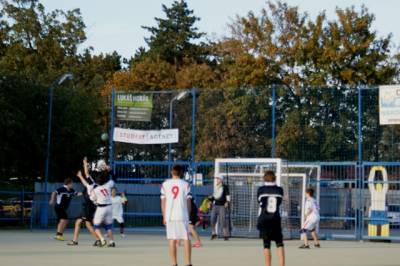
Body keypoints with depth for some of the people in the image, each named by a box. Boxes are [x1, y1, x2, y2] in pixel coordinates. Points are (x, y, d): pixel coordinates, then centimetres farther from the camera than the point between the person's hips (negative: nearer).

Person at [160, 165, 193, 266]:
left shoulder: (165, 184, 5)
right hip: (182, 215, -1)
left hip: (169, 216, 1)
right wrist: (188, 215, 12)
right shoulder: (185, 184, 2)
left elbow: (163, 202, 5)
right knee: (186, 239, 3)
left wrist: (164, 217, 10)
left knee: (172, 239, 4)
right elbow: (188, 202, 2)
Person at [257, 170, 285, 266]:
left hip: (264, 220, -1)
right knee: (279, 243, 6)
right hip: (276, 220, 1)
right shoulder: (279, 190, 0)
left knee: (266, 244, 4)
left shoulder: (261, 190, -4)